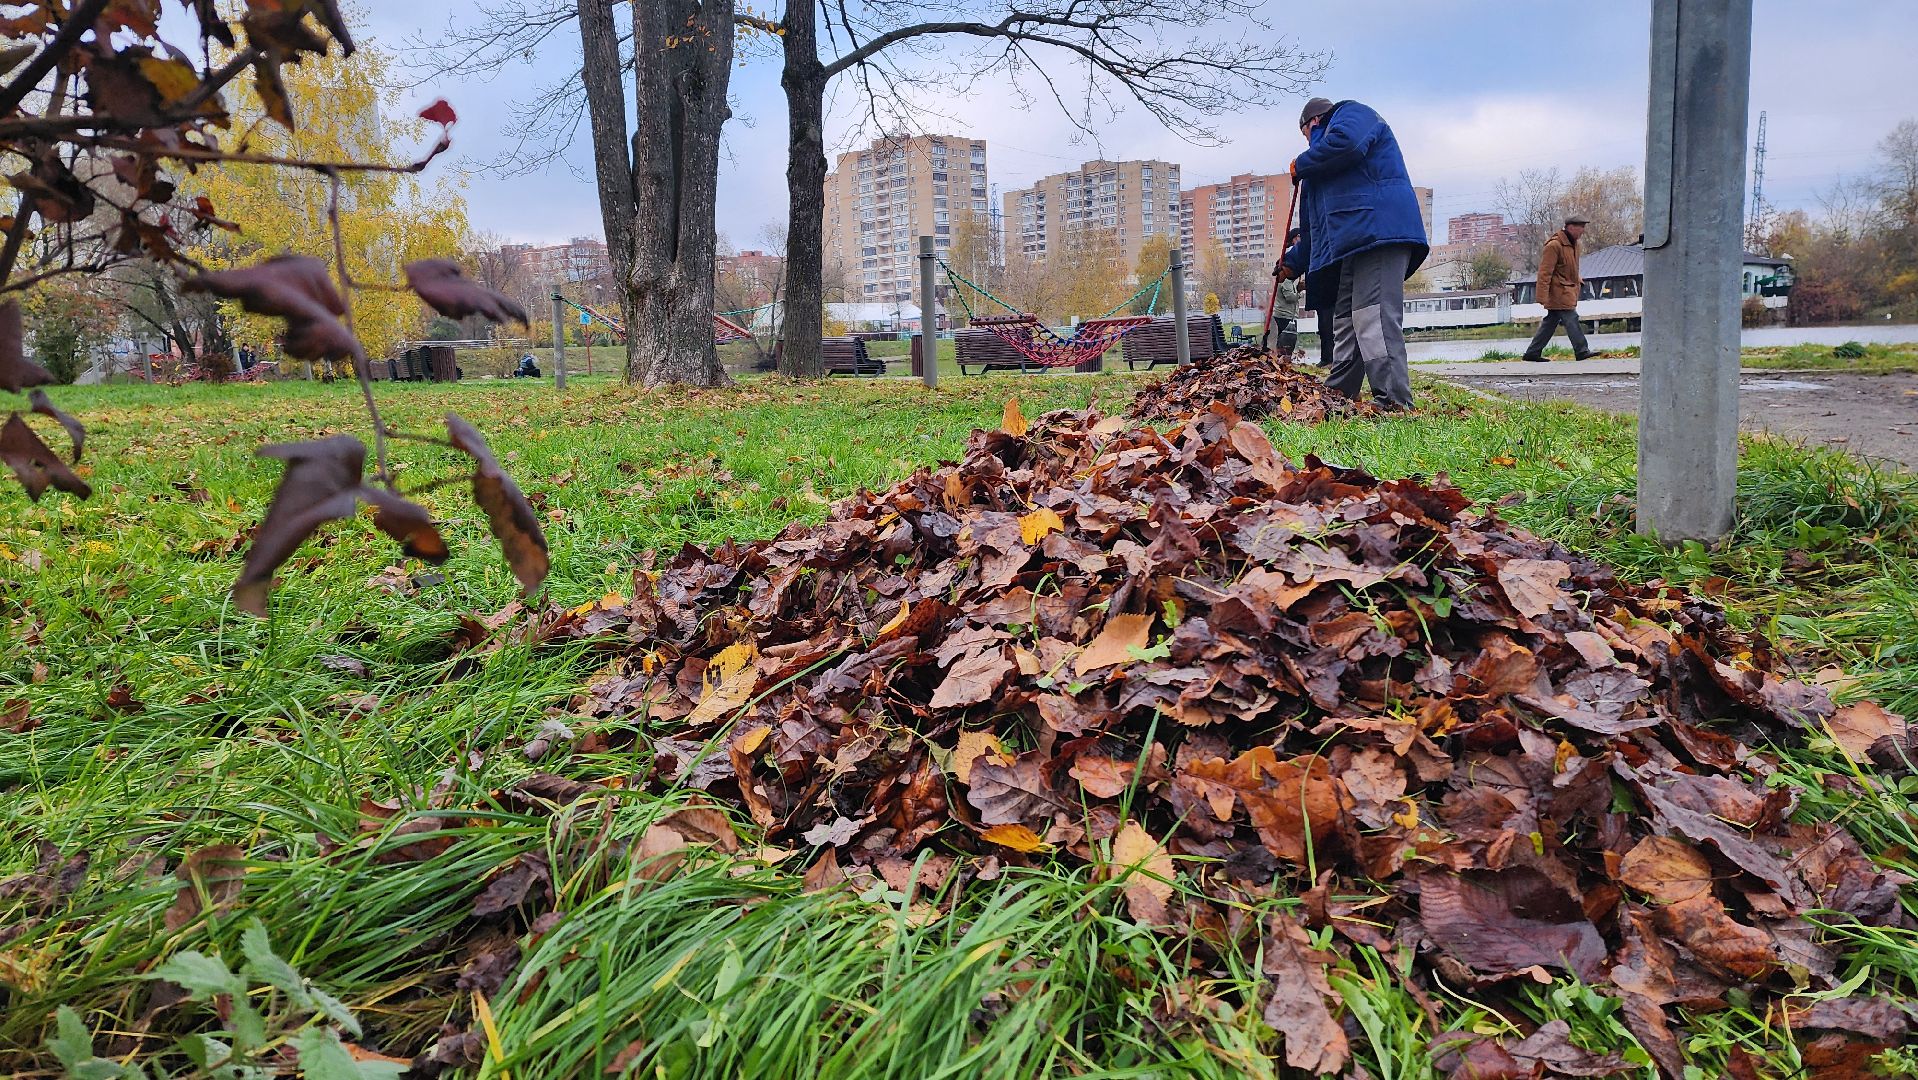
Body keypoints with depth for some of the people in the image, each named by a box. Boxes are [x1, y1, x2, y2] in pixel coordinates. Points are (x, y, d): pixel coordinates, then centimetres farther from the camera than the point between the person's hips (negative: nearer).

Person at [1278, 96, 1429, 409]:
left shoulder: (1351, 113, 11)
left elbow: (1346, 142, -16)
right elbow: (1315, 226, 39)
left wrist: (1301, 166, -1)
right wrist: (1293, 263, 36)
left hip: (1378, 229, -11)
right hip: (1353, 244, 11)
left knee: (1373, 317, -20)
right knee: (1345, 322, 11)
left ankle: (1394, 400, -26)